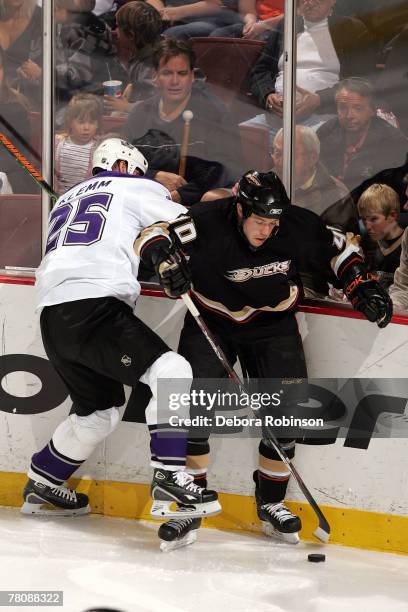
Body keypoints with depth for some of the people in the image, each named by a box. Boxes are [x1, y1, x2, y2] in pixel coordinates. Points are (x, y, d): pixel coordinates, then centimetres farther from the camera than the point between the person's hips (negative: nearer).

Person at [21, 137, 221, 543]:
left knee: (99, 410, 22)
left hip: (52, 316, 8)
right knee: (169, 373, -12)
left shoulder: (67, 199, 33)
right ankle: (168, 483, -22)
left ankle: (42, 487, 32)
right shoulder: (134, 188, 13)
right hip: (94, 307, -8)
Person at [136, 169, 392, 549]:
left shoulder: (298, 226, -18)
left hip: (273, 322, 2)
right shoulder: (207, 223, -27)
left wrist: (362, 287, -9)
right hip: (212, 320, -2)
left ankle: (270, 503, 15)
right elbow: (155, 234, -28)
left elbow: (336, 248, -1)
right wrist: (162, 256, -49)